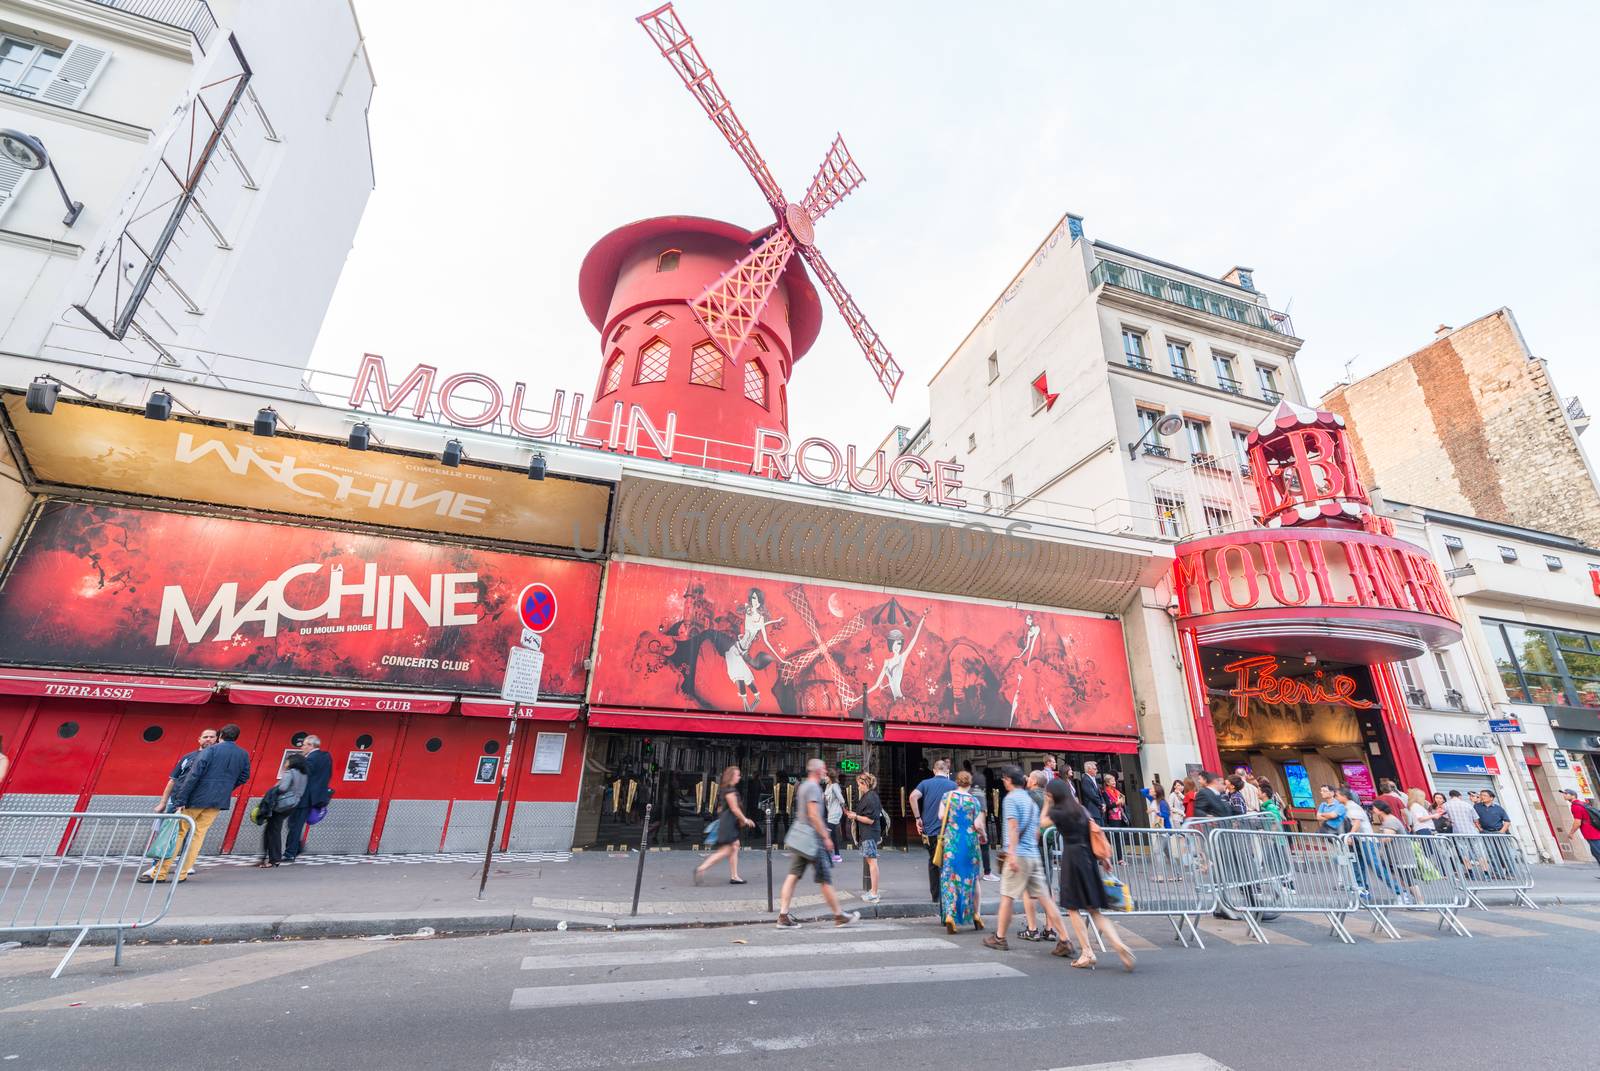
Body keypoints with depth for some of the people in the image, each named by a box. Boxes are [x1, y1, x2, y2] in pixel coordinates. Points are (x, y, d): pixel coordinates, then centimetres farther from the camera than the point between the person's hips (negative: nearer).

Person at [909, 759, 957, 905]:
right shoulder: (953, 785, 0)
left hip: (929, 831, 2)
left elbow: (913, 796, -14)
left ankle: (935, 895, 21)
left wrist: (918, 818, -6)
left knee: (933, 862, 16)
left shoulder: (926, 783, 3)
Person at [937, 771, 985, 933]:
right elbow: (978, 825, -6)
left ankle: (949, 915, -6)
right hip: (970, 842, 0)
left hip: (951, 841, 0)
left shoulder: (947, 796, -1)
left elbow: (941, 816, -7)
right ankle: (975, 915, 24)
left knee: (950, 877, 4)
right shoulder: (974, 800, -3)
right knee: (972, 877, 16)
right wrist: (983, 836, 13)